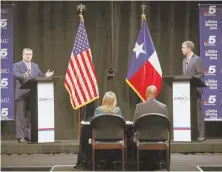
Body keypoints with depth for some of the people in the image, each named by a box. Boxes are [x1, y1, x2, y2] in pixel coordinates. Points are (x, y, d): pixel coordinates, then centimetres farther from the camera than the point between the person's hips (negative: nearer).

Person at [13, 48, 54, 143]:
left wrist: (45, 75, -6)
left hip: (32, 94, 5)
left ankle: (28, 135, 15)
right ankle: (20, 136, -1)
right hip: (21, 94, -5)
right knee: (20, 116, -4)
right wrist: (24, 76, -38)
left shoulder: (35, 66, 17)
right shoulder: (17, 65, 0)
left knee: (30, 116, 9)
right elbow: (16, 75, -18)